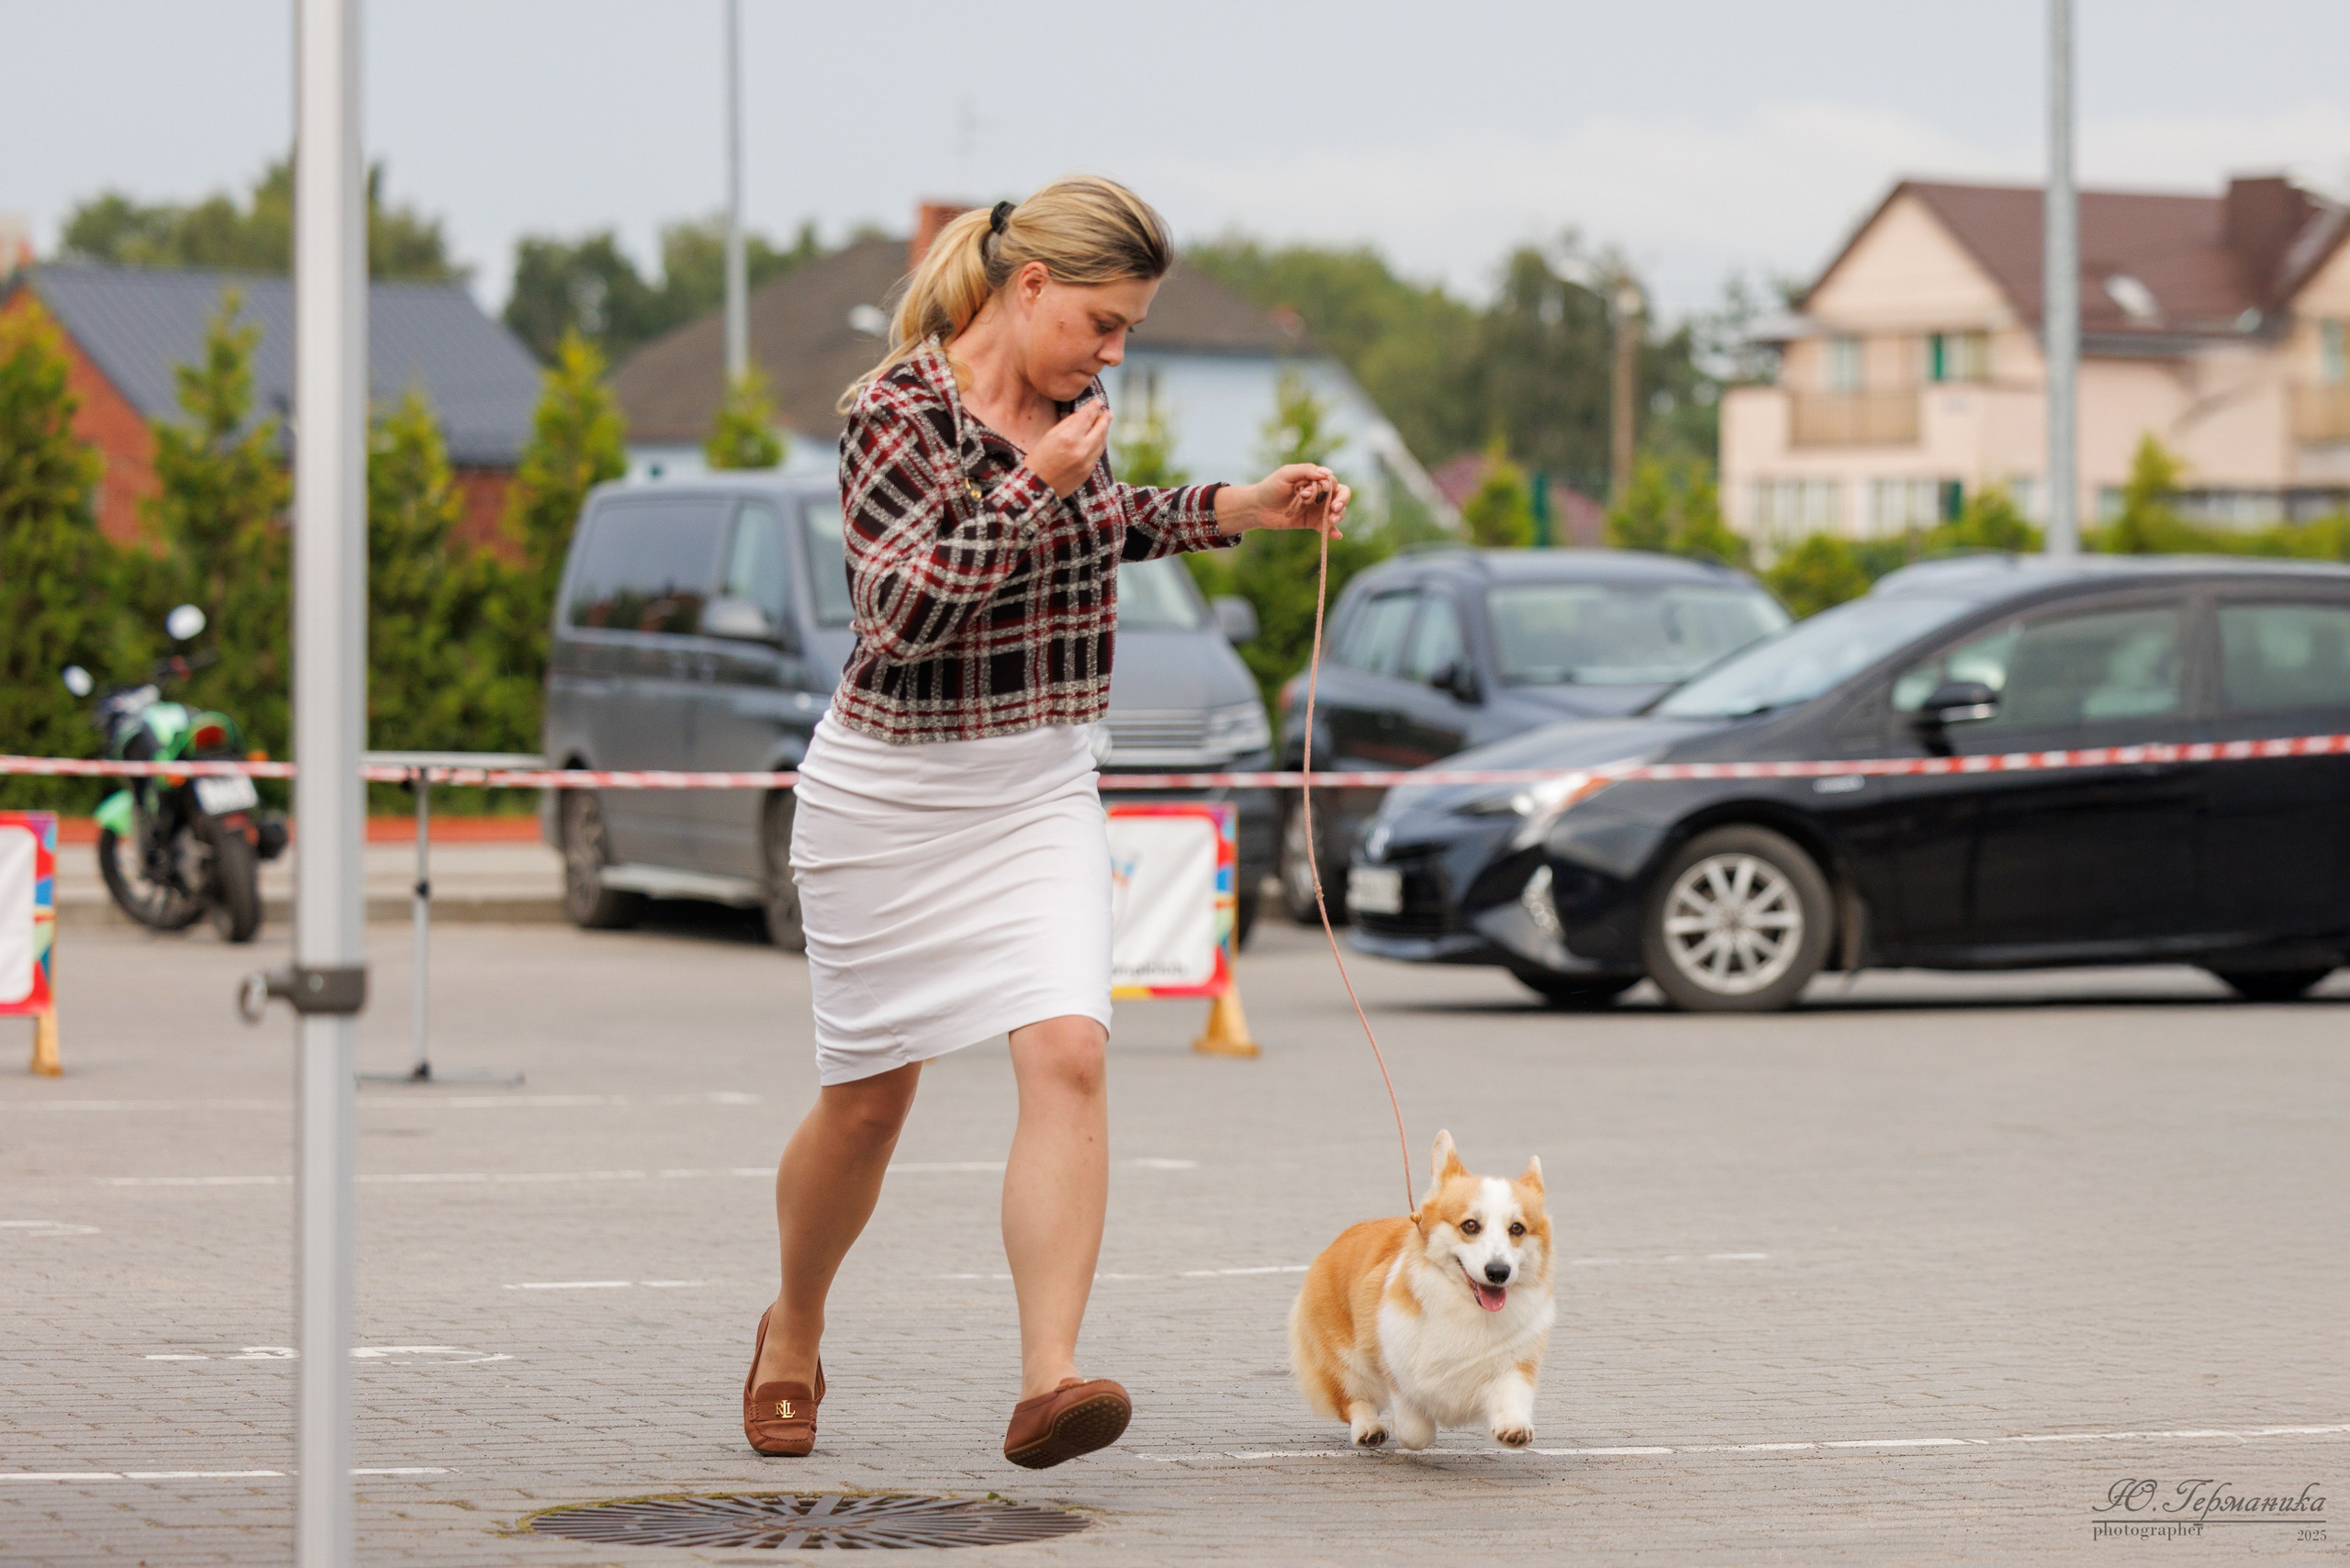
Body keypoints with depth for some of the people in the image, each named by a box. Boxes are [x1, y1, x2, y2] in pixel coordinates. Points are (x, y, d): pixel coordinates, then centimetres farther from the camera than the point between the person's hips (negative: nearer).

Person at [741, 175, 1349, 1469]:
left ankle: (1047, 1384, -23)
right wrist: (1038, 487, -25)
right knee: (867, 1098, 8)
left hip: (1042, 790, 5)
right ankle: (794, 1332, 36)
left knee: (1067, 1058, -16)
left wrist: (1234, 510, 15)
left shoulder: (1062, 404, 4)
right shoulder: (899, 413, -17)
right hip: (895, 792, -5)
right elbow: (904, 611, -26)